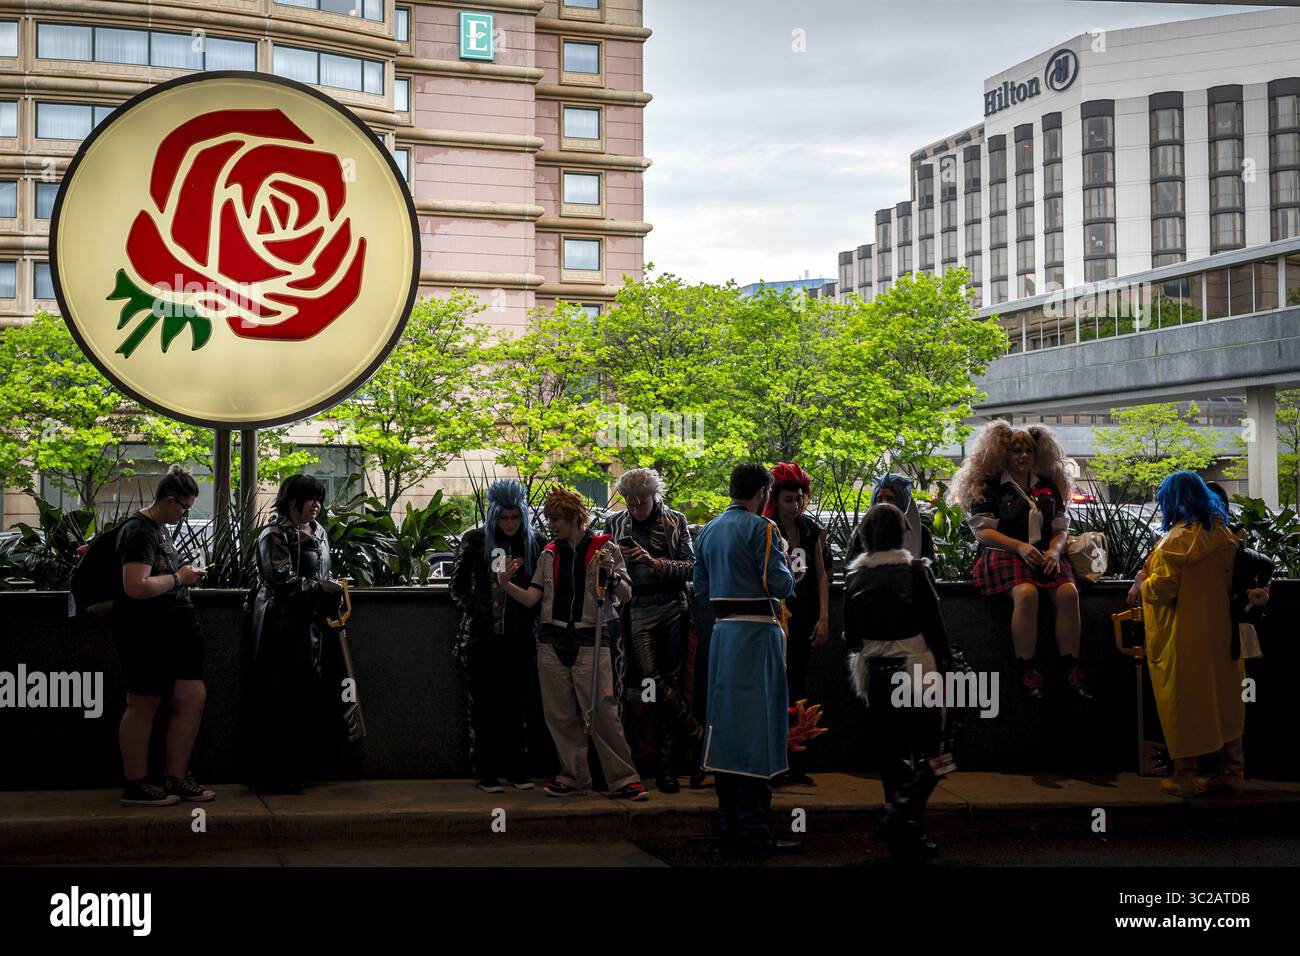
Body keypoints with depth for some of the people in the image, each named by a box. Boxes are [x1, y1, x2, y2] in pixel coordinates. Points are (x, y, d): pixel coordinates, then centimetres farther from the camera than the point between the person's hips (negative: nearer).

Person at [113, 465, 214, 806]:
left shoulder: (160, 528, 15)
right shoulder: (140, 532, -15)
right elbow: (136, 587, -26)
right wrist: (178, 578, -16)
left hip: (173, 630, 9)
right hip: (145, 633, -9)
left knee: (193, 697, 5)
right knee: (144, 705, 2)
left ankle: (175, 778, 15)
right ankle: (135, 786, 14)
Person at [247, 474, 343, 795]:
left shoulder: (319, 532, 16)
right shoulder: (275, 535, -10)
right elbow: (282, 580, -18)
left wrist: (332, 612, 17)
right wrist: (322, 588, -13)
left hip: (310, 624, 8)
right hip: (282, 626, -8)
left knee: (306, 698, 6)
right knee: (280, 700, -6)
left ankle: (295, 772, 14)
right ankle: (273, 776, 0)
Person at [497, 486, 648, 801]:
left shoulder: (604, 549, 2)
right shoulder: (549, 554, 13)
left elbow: (627, 595, 2)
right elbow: (530, 597, 8)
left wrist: (612, 578, -17)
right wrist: (506, 584, -8)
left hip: (590, 641, -4)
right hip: (553, 641, 4)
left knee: (602, 711, -10)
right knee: (560, 714, 6)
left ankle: (623, 778, -4)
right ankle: (574, 777, 17)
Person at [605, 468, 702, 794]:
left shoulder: (676, 521, 4)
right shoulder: (615, 523, 8)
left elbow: (691, 567, 1)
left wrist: (656, 562, -13)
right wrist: (617, 559, -7)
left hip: (673, 608, 0)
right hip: (639, 610, 0)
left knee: (670, 681, 1)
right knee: (653, 680, -14)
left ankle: (666, 763, 9)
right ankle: (699, 738, 0)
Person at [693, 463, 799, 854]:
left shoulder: (708, 531, 14)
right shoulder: (760, 528, -10)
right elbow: (781, 585, -14)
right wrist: (785, 565, 6)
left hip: (722, 631, 8)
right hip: (756, 632, -8)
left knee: (725, 722, 11)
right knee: (755, 726, -6)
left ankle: (729, 823, 18)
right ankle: (754, 830, -7)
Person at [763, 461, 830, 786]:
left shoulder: (811, 529, 9)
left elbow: (821, 575, 11)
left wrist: (824, 617, 4)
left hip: (803, 619, 5)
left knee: (797, 688, 9)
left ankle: (793, 765, 15)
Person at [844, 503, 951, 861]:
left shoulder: (855, 576, 1)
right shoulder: (915, 570, -8)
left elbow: (851, 635, 6)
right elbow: (934, 627, -8)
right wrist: (943, 668, 1)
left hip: (876, 673, 4)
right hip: (916, 671, -4)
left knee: (890, 753, 12)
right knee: (925, 755, 3)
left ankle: (907, 838, 18)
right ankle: (900, 811, -19)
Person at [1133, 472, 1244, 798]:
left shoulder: (1175, 540, -16)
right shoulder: (1224, 536, 4)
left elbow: (1163, 589, -17)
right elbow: (1231, 582, 13)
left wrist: (1145, 580, 2)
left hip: (1184, 638, -6)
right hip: (1220, 632, 6)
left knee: (1183, 701, 3)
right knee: (1224, 697, 14)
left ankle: (1184, 777, 9)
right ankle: (1231, 770, 20)